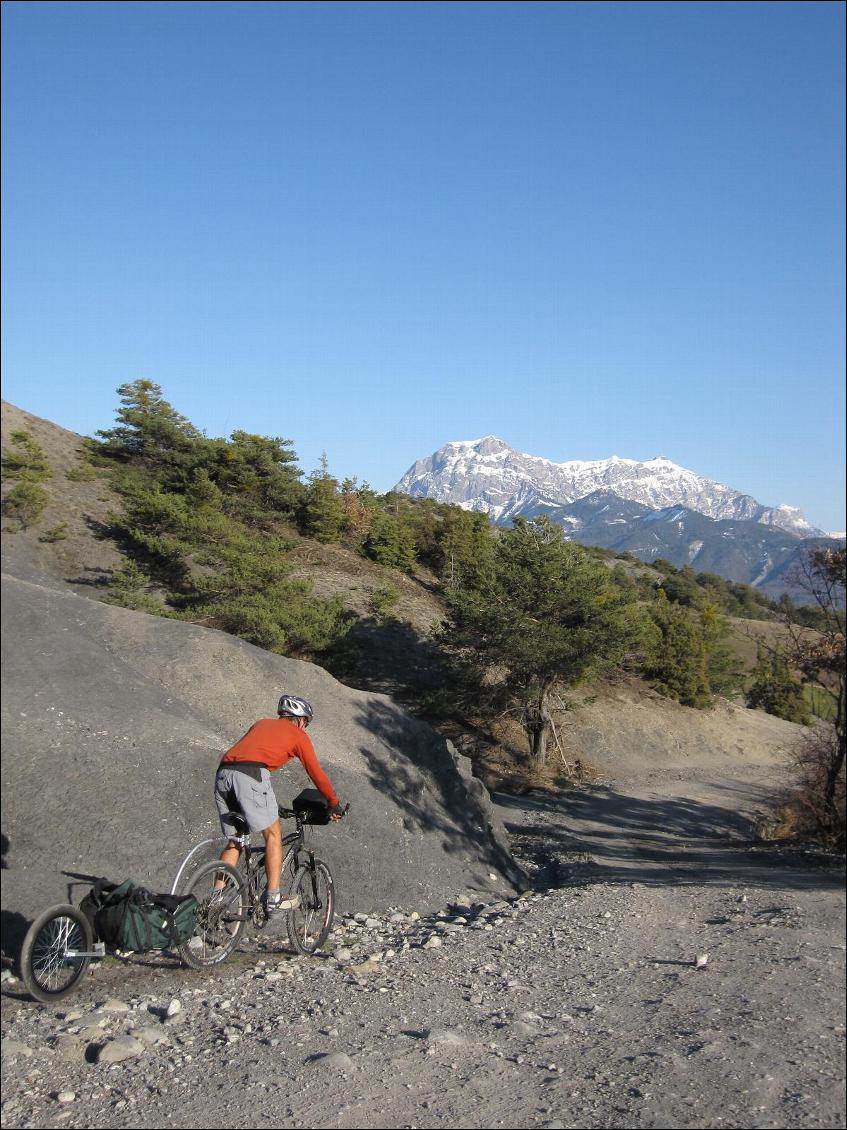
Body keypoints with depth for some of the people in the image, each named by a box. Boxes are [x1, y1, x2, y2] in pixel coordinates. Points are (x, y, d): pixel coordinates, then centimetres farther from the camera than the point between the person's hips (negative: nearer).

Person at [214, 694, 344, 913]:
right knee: (273, 835, 7)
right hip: (251, 775, -6)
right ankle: (273, 900, 5)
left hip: (223, 773, 6)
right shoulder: (298, 735, 17)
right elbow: (316, 773, 19)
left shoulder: (262, 723, 33)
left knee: (234, 841, 17)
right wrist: (334, 804, 30)